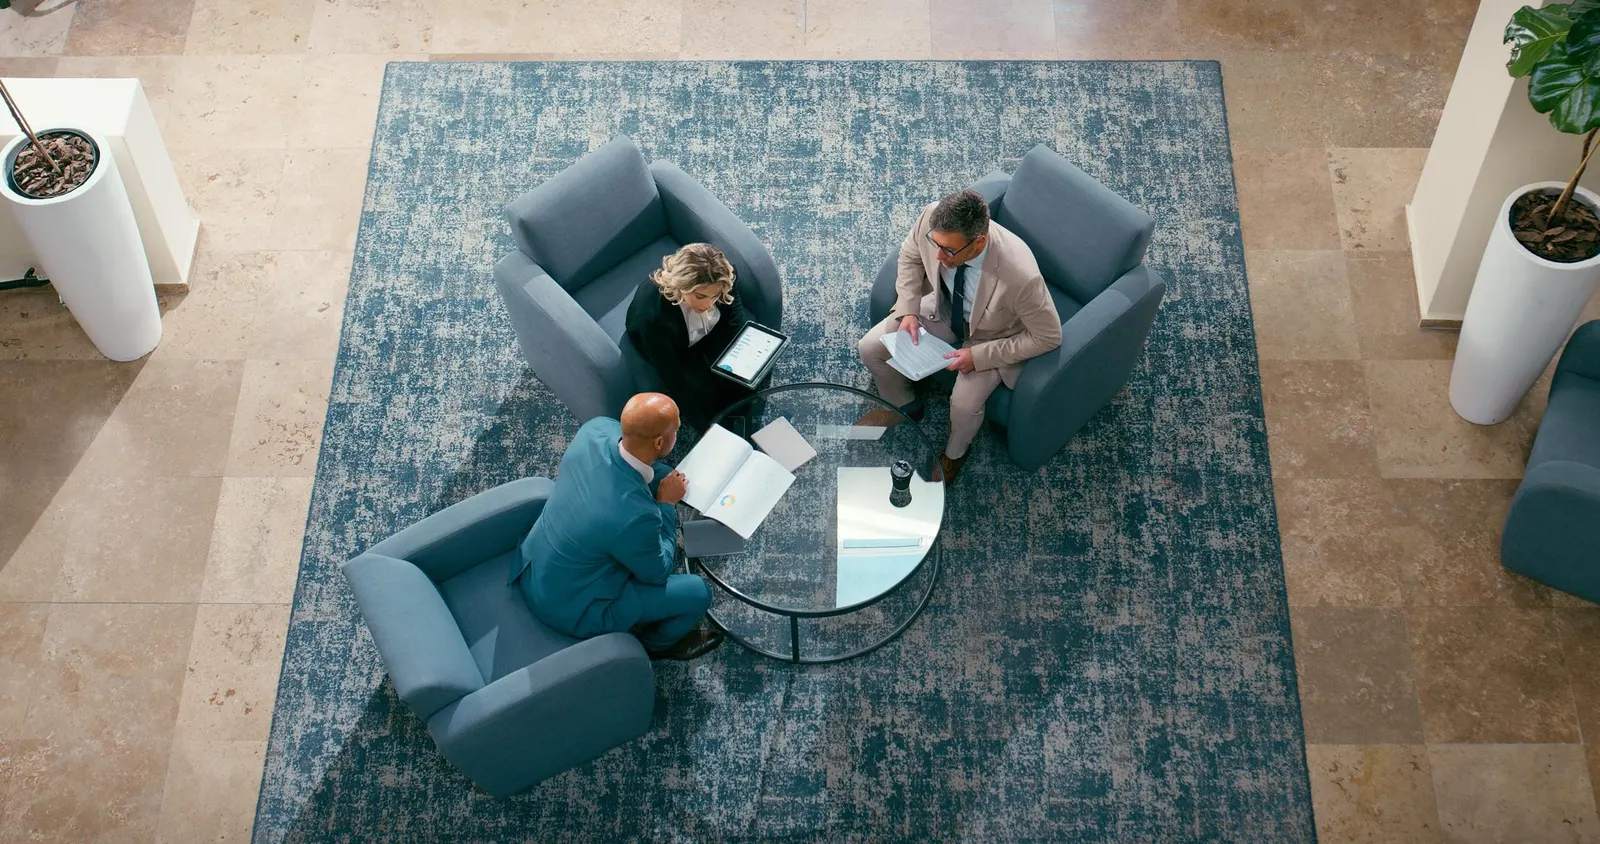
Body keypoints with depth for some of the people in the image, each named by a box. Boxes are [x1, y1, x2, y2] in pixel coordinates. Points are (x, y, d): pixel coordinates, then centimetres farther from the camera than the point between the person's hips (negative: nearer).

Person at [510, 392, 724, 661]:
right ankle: (658, 643, 34)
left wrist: (672, 477, -2)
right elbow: (658, 573, -16)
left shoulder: (595, 429, -21)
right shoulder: (635, 516, -38)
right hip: (569, 607, -7)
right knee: (697, 593, 2)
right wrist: (667, 504, -7)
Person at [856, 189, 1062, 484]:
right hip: (942, 308, 5)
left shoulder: (1020, 275, -43)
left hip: (990, 335, -4)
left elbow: (1048, 337, -25)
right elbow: (910, 255, -4)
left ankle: (954, 454, 17)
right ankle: (905, 405, 31)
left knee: (964, 404, -22)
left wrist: (979, 355, -26)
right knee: (870, 349, -3)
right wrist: (907, 310, -15)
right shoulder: (932, 217, -31)